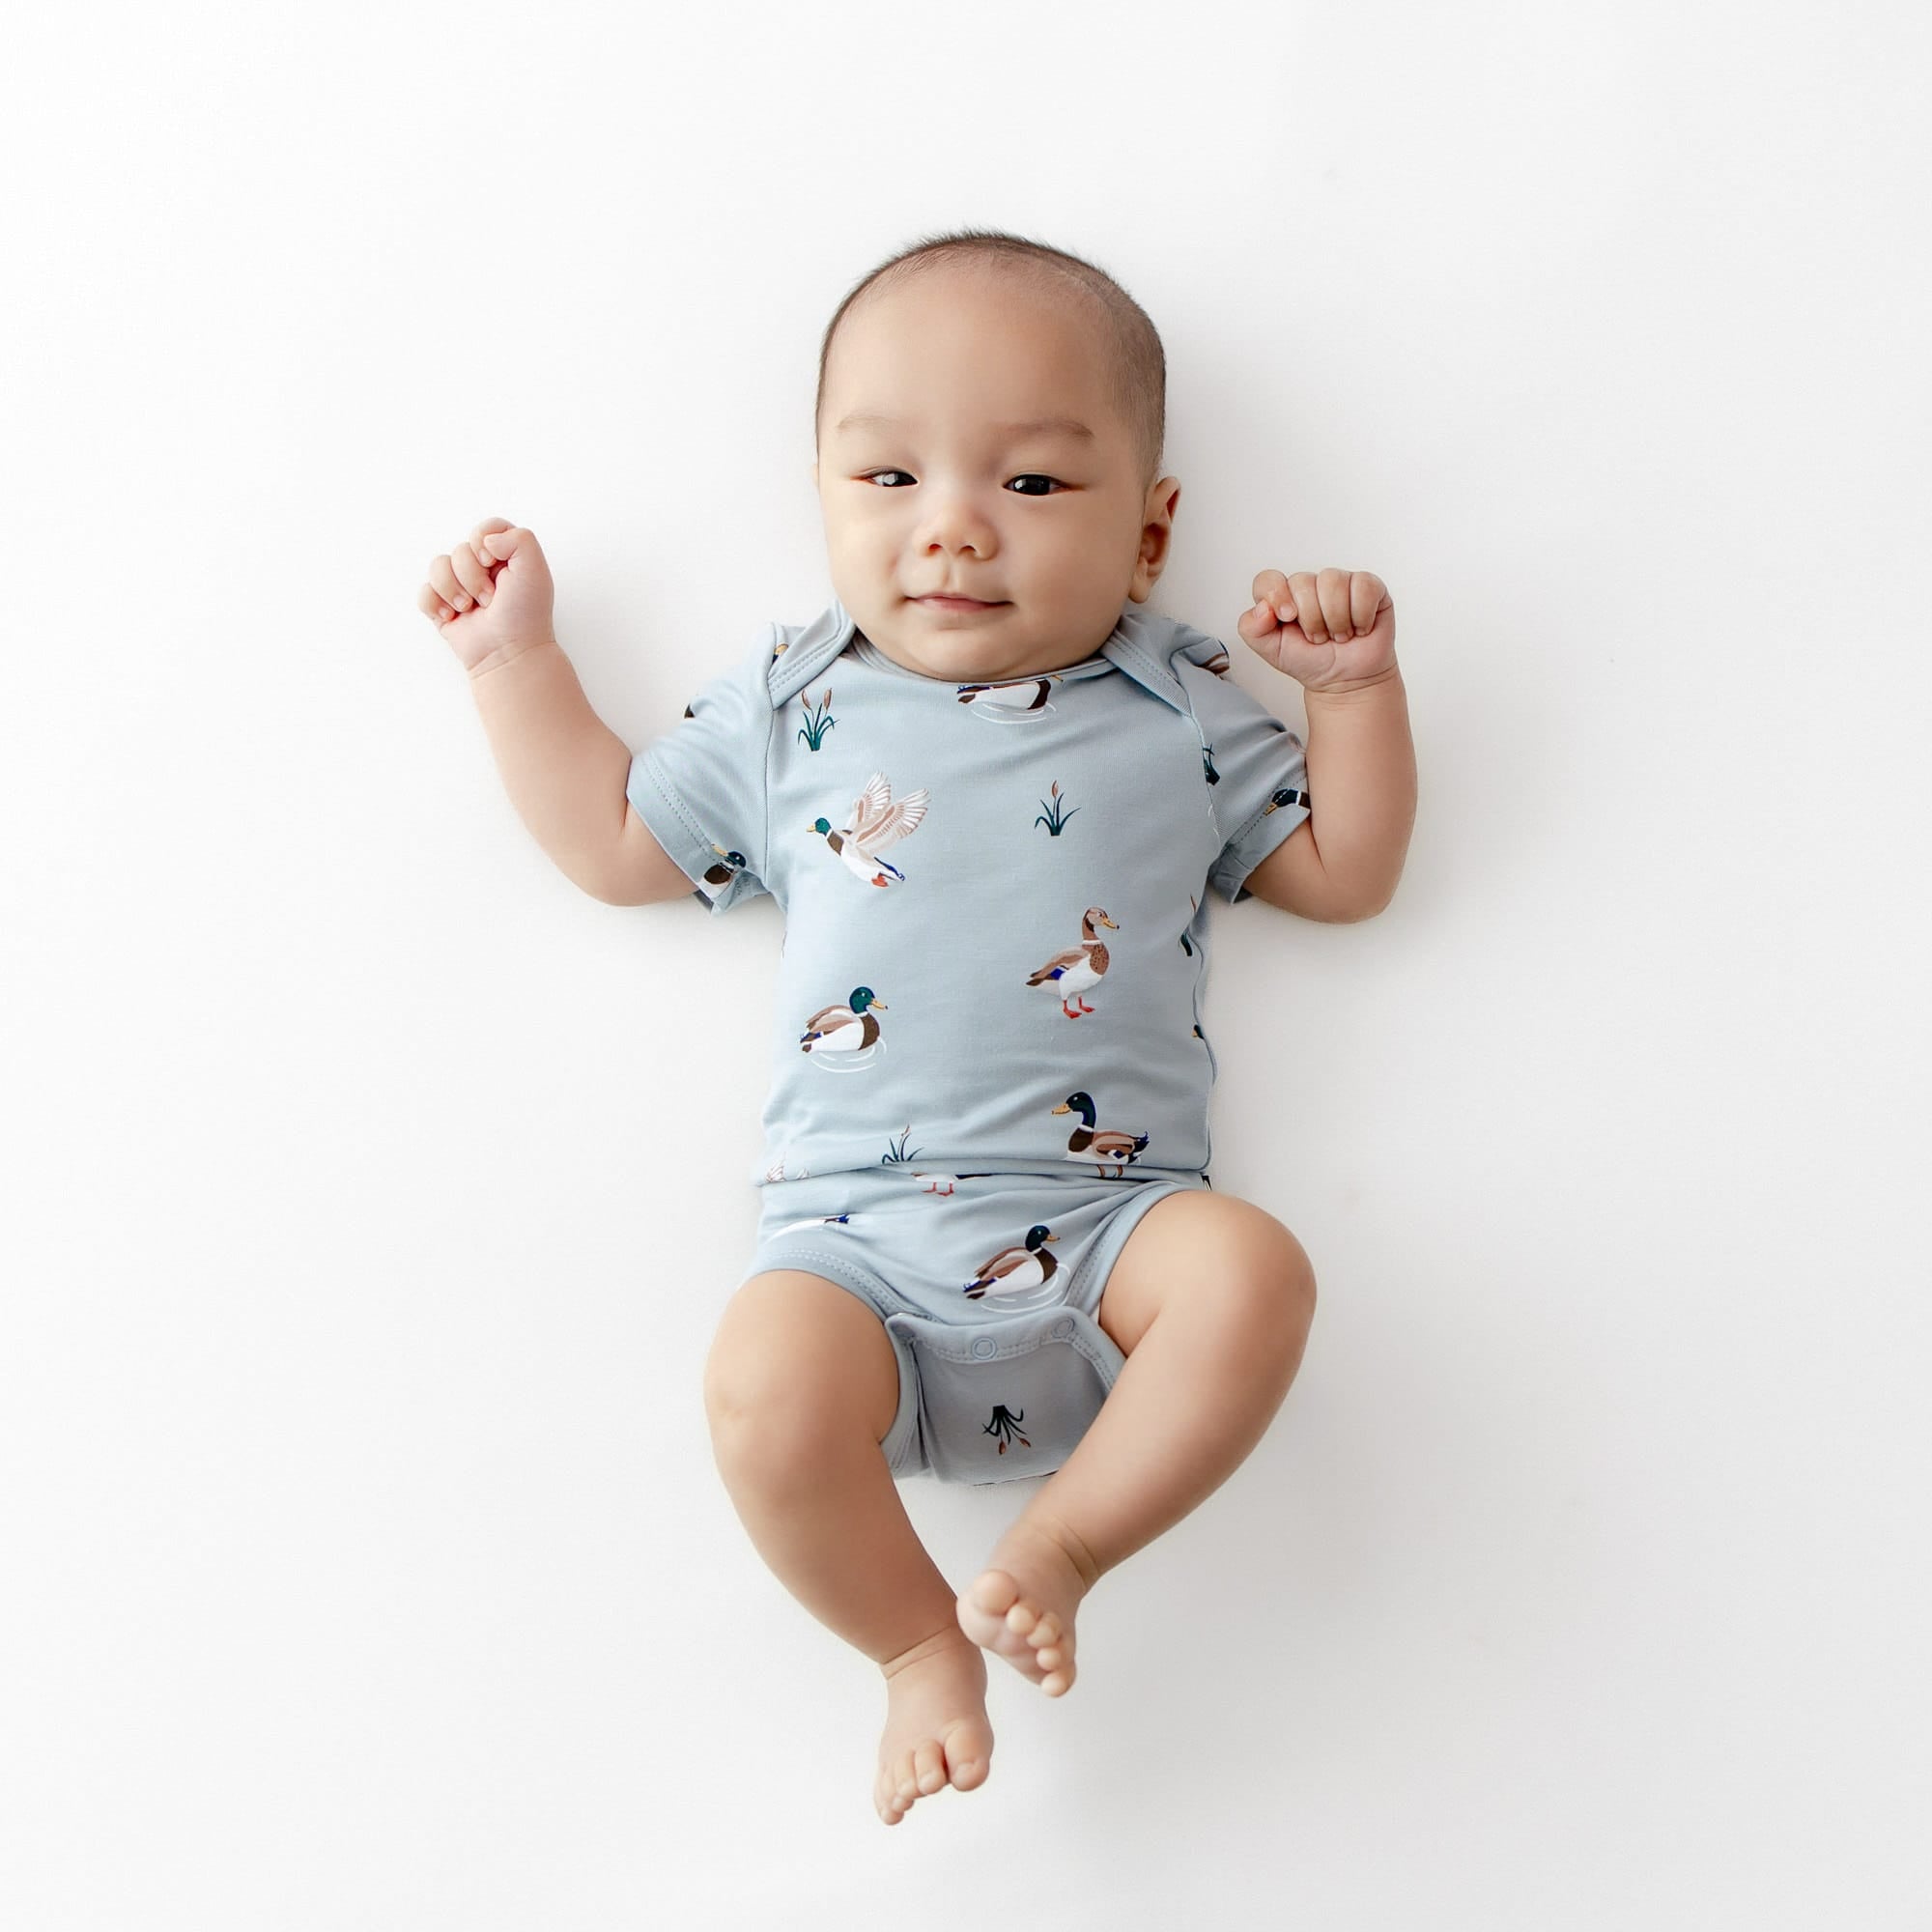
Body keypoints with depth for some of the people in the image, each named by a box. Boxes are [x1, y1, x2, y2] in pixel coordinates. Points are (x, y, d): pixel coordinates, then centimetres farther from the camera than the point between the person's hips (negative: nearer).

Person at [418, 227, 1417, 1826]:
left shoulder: (1178, 715, 11)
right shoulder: (791, 713, 13)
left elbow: (1344, 871, 15)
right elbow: (614, 841, 22)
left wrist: (1358, 686, 3)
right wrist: (515, 656, 21)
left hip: (1109, 1227, 0)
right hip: (861, 1241, 0)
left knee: (1252, 1273, -31)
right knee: (768, 1383, -29)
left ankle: (1064, 1541, -8)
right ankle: (920, 1642, -1)